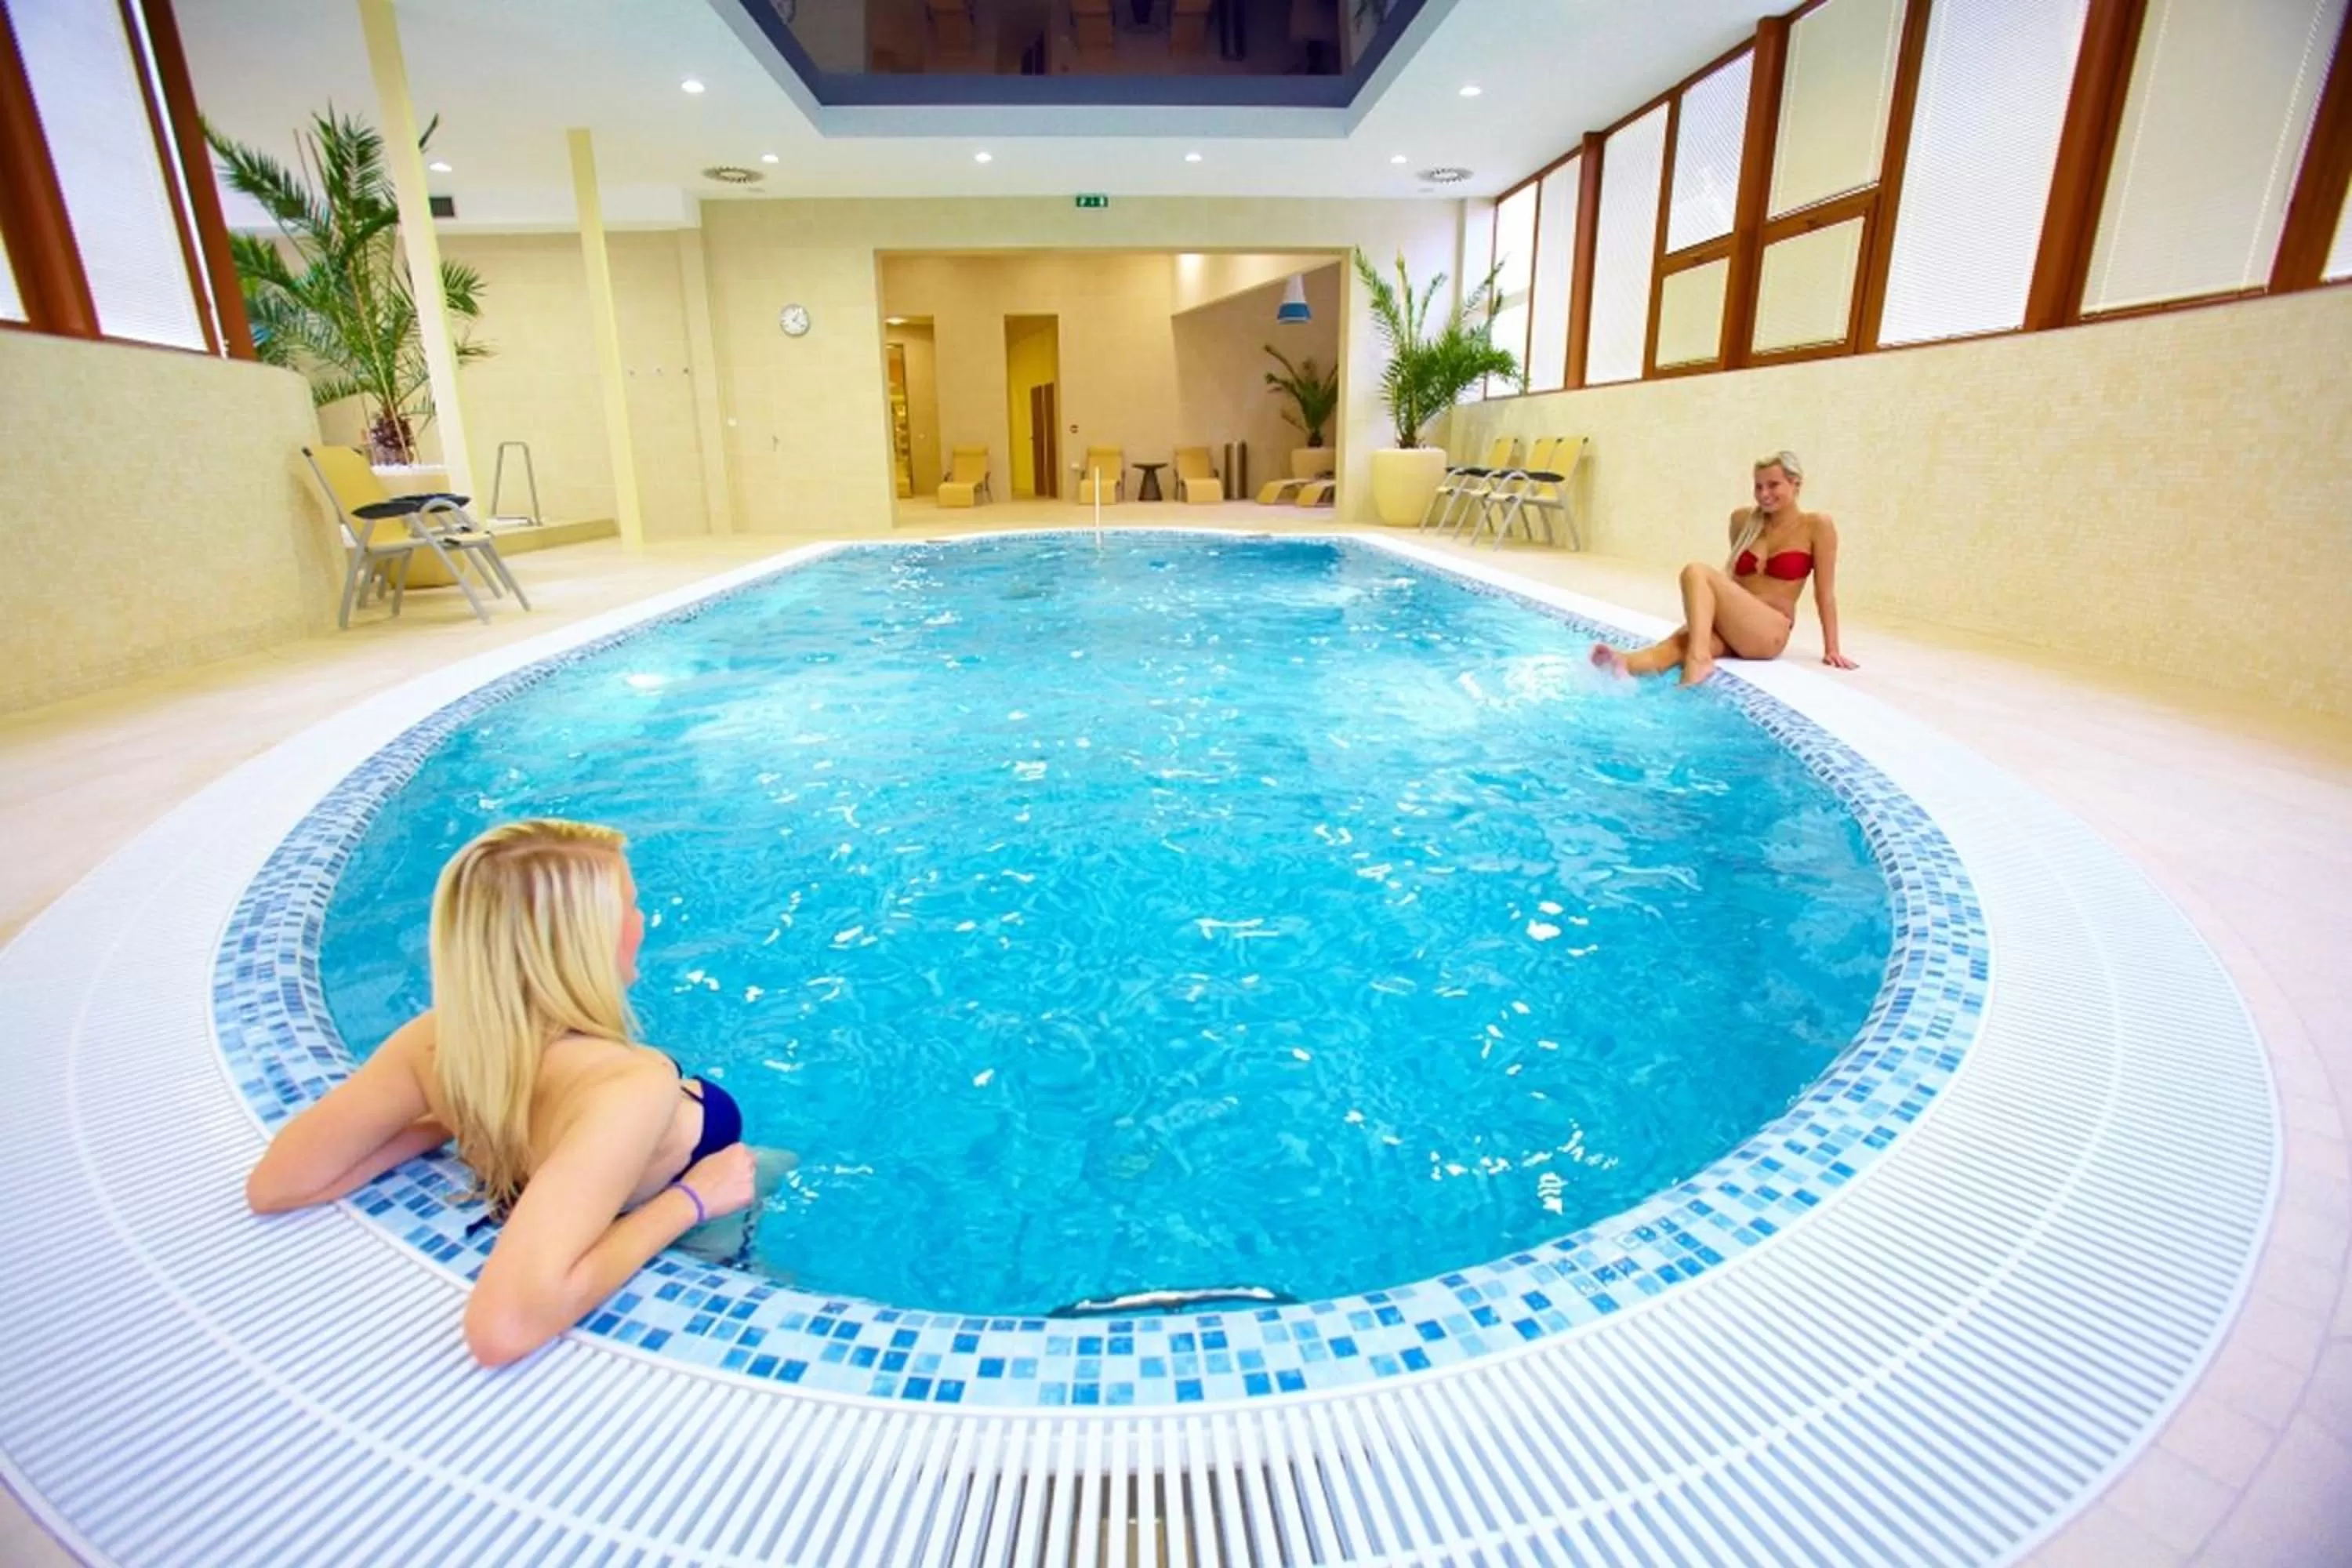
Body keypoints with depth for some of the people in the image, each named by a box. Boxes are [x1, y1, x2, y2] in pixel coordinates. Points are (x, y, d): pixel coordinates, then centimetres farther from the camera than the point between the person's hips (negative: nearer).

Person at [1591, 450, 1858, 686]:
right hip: (1732, 626, 4)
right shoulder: (1744, 519, 13)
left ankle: (1699, 658, -41)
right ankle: (1624, 664, -61)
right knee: (1678, 642, -31)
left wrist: (1831, 649, 2)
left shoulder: (1817, 526, 0)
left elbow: (1824, 592, 1)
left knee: (1697, 572, -25)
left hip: (1769, 633, -4)